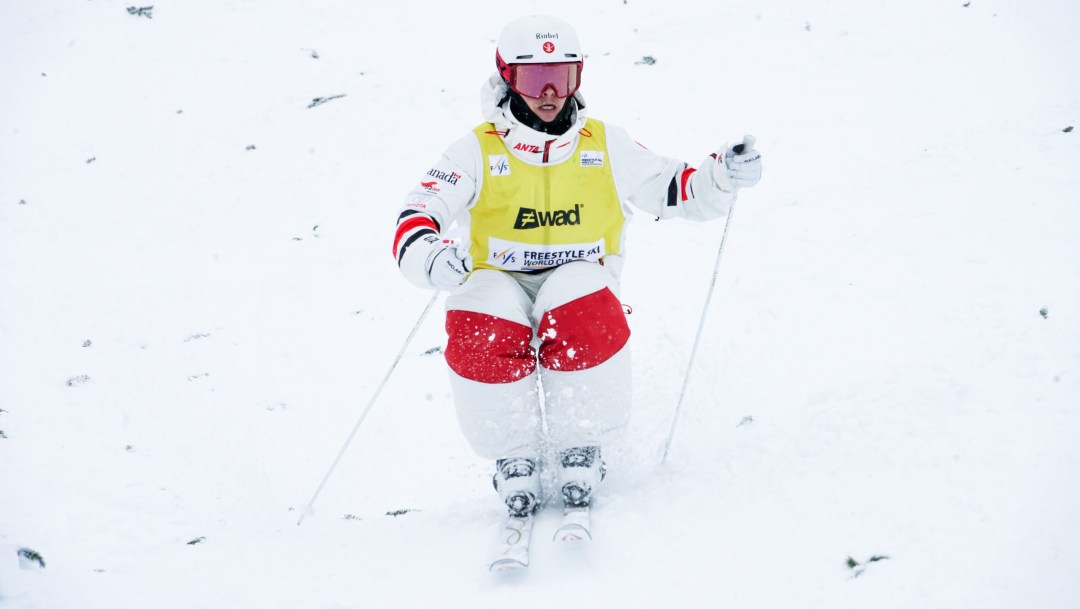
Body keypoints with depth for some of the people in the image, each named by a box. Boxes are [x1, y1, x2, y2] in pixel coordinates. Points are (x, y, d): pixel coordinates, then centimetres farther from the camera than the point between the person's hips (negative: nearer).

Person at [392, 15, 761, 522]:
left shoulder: (606, 146, 6)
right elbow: (417, 216, -10)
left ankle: (581, 449, -13)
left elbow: (676, 190, 9)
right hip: (499, 281, 0)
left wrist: (722, 178, -13)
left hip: (577, 279, 0)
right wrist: (428, 256, -33)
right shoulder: (478, 152, 0)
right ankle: (513, 456, -12)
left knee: (583, 316, -36)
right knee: (479, 326, -35)